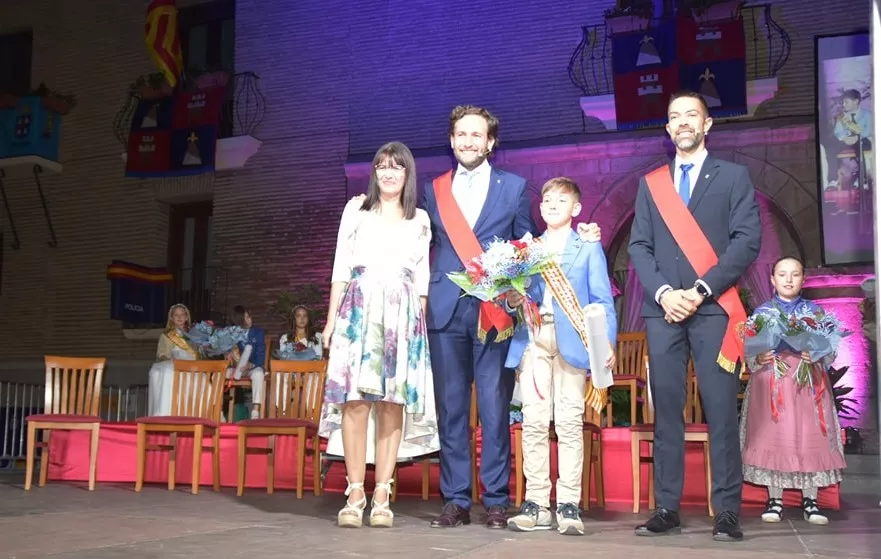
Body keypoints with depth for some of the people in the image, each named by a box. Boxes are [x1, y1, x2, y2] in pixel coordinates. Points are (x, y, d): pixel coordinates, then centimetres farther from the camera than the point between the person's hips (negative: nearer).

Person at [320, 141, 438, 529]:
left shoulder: (420, 219, 16)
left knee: (393, 402, -4)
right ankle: (355, 493, -5)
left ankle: (381, 496, -1)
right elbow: (341, 268, 8)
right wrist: (331, 319, 1)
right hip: (359, 310, -1)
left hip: (404, 315, 1)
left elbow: (421, 279, 14)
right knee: (355, 399, -9)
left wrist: (421, 322, 4)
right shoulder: (356, 210, 12)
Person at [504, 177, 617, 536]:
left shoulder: (588, 247, 12)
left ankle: (568, 506, 0)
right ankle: (536, 504, 6)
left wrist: (607, 340, -8)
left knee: (570, 423, -4)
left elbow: (601, 299, 4)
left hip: (571, 341, -2)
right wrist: (512, 300, -6)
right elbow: (519, 292, 18)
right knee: (534, 422, 0)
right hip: (533, 340, 3)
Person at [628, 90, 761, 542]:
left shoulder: (734, 176, 10)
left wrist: (699, 291, -11)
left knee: (721, 412, -5)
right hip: (663, 310, 3)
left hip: (713, 309, -2)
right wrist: (663, 293, -8)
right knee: (666, 412, 1)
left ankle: (727, 512, -1)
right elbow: (638, 247, 10)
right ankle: (666, 509, 5)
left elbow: (748, 240, -1)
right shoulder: (650, 183, 18)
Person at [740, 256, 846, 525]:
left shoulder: (814, 310, 8)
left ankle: (810, 499, 9)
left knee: (810, 437, -1)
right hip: (771, 381, 0)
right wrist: (759, 358, -17)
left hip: (809, 381, 1)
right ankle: (774, 499, 7)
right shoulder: (762, 312, 7)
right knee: (772, 436, -2)